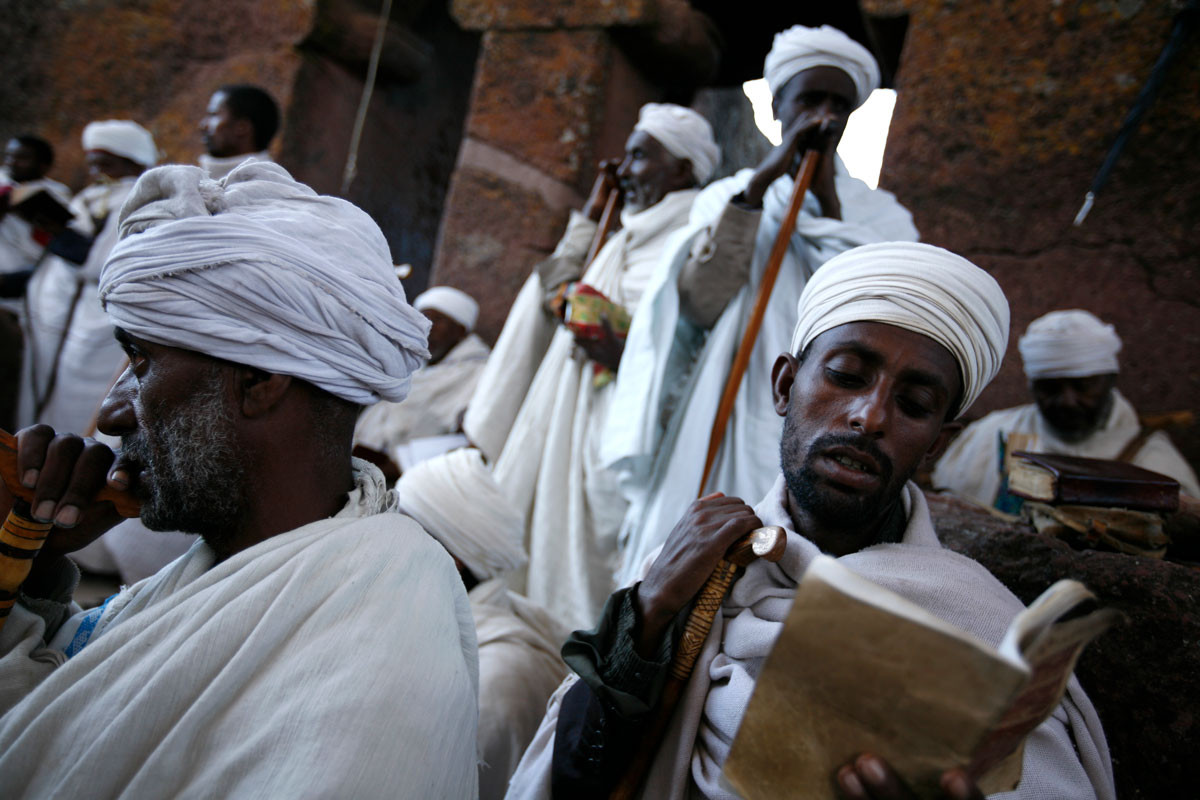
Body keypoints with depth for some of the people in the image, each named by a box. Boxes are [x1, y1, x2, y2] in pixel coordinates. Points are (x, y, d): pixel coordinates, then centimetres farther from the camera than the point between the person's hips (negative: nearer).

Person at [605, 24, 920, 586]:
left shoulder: (879, 215, 10)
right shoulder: (728, 196, 12)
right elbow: (697, 302, -6)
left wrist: (827, 198, -8)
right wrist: (760, 184, -10)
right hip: (720, 429, 1)